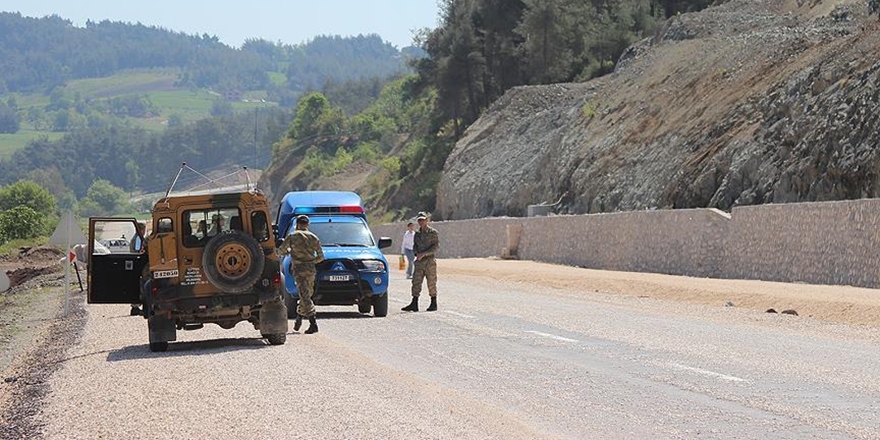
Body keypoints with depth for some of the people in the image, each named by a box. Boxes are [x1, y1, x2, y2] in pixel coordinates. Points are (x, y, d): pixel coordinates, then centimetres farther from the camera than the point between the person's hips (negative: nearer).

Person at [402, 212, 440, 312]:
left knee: (431, 283, 1)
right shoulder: (417, 233, 13)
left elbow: (436, 247, -10)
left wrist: (423, 254, -17)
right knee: (416, 282, -2)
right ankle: (414, 304, -4)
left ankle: (434, 304, 11)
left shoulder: (433, 232, -4)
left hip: (430, 260, -5)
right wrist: (417, 253, -2)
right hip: (419, 261, 5)